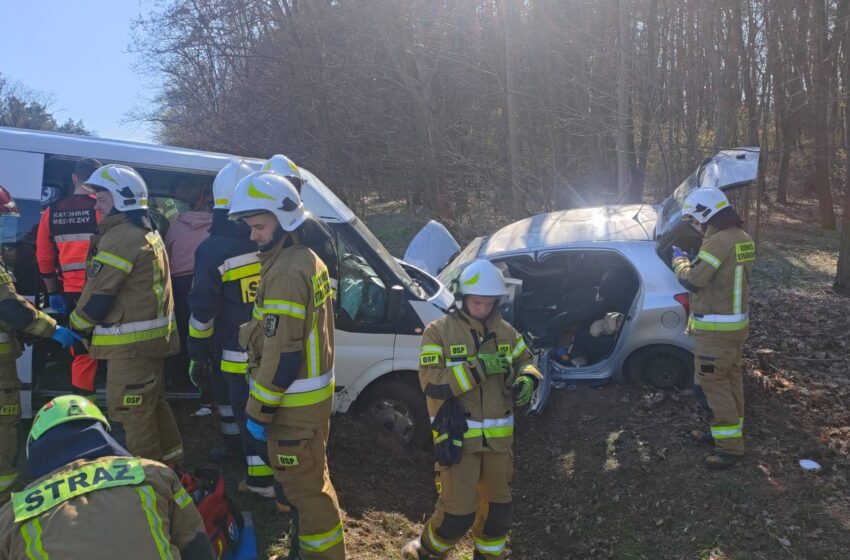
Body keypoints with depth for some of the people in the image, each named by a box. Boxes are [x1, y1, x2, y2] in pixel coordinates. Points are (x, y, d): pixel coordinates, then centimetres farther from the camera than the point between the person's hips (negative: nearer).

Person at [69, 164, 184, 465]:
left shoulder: (121, 237, -17)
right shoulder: (149, 234, 15)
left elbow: (97, 295, -17)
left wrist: (77, 327, -1)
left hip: (131, 341, -10)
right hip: (155, 335, 10)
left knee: (132, 411, -2)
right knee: (154, 401, 22)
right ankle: (169, 459, 34)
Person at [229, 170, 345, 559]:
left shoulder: (286, 271, -22)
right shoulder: (307, 259, 10)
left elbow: (282, 353, -25)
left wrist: (258, 409, -17)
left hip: (294, 402, -10)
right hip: (312, 392, 10)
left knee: (302, 487, 3)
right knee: (310, 479, 23)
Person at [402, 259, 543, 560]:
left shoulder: (505, 331, 7)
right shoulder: (438, 331, -8)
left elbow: (526, 361, 16)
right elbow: (432, 383, -17)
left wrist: (526, 379, -9)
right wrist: (477, 368, -23)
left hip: (497, 436, 5)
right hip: (458, 436, -5)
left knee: (498, 504, 14)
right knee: (459, 510, -5)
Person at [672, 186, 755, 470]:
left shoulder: (719, 241, -24)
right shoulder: (742, 238, 8)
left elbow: (692, 281, -20)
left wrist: (679, 260, -3)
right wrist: (694, 261, 9)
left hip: (716, 328, -10)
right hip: (736, 322, 10)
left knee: (713, 383, -3)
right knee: (731, 377, 18)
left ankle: (730, 444, 1)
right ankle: (728, 428, 32)